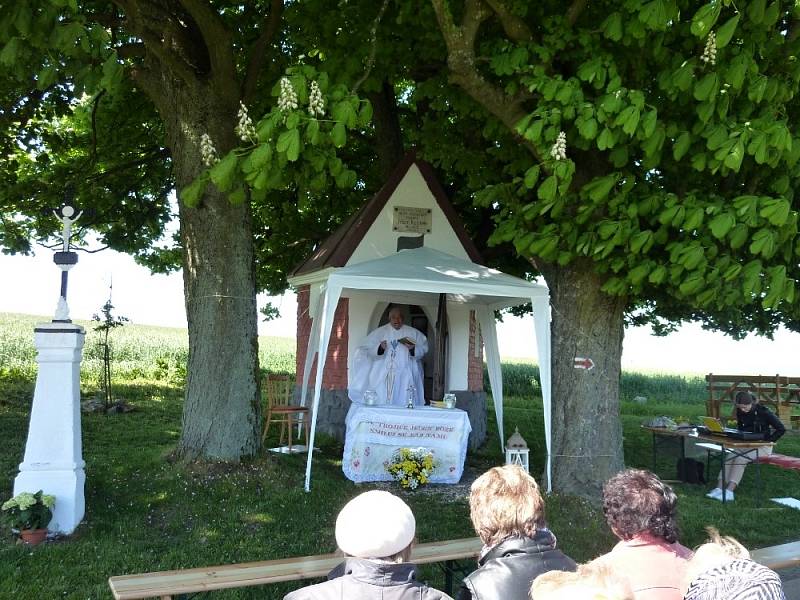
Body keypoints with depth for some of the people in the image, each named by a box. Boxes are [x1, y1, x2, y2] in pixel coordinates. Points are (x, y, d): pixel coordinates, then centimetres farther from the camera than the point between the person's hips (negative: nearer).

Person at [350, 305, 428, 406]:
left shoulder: (413, 333, 9)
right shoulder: (379, 332, 7)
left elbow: (424, 348, 6)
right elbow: (366, 350, 3)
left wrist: (413, 349, -13)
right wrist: (380, 348, -15)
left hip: (405, 378, 0)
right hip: (384, 377, 0)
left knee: (404, 405, -7)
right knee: (383, 404, -5)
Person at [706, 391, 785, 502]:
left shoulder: (763, 412, -15)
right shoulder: (740, 412, 3)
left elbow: (781, 429, -13)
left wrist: (768, 440, -17)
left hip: (762, 446, -6)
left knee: (740, 459, -29)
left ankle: (729, 492, -32)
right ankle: (719, 488, -28)